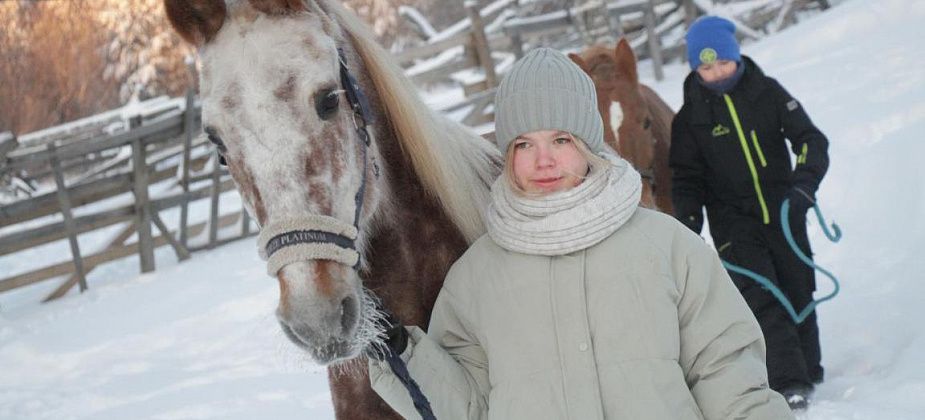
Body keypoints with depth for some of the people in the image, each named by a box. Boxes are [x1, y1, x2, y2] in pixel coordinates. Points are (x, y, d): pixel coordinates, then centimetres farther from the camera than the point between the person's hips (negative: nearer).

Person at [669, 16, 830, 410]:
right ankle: (789, 384, -17)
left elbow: (809, 138, -4)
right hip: (733, 225, -2)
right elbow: (686, 175, 4)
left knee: (798, 294, 8)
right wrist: (688, 221, -12)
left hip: (784, 214, 2)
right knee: (762, 301, -13)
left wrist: (804, 181, -22)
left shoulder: (767, 92, -1)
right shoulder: (690, 117, -2)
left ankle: (809, 373, 25)